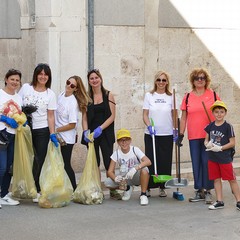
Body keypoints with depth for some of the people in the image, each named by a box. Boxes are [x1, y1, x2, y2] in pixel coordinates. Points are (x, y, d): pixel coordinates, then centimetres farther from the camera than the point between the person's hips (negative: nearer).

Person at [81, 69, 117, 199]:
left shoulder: (108, 95, 3)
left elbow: (112, 116, -3)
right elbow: (84, 117, 4)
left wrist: (100, 128, -14)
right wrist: (85, 131, -12)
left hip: (105, 134, -2)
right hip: (91, 134, 2)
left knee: (108, 162, -3)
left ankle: (113, 189, 4)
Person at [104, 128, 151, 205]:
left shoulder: (135, 150, -15)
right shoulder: (116, 153, -8)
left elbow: (148, 162, -30)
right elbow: (110, 171, -10)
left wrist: (135, 168, -45)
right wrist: (115, 178, -33)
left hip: (137, 176, -3)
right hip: (124, 178, 3)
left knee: (144, 169, -36)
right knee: (107, 183, -21)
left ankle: (143, 195, -17)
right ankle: (127, 188, 9)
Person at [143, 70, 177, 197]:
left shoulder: (171, 97, 6)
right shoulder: (149, 96, 4)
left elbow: (174, 115, 8)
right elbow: (145, 114, 1)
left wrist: (175, 130, -1)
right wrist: (149, 126, -15)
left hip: (167, 135, 1)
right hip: (151, 134, -1)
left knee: (165, 162, 2)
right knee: (151, 161, -2)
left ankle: (162, 187, 13)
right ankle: (148, 187, 6)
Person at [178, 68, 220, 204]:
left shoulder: (213, 95, 2)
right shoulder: (188, 97, 7)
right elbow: (183, 117, 11)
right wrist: (181, 134, 7)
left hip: (210, 135, -2)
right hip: (194, 137, 2)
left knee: (207, 163, -2)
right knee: (196, 164, 5)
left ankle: (208, 191, 8)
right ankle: (199, 191, 15)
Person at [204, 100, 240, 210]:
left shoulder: (228, 127, -9)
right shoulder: (210, 126, 6)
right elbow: (206, 140, 13)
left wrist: (220, 148, -17)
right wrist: (207, 144, -10)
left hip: (225, 158, -5)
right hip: (212, 157, 5)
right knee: (216, 179, 10)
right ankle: (219, 201, 18)